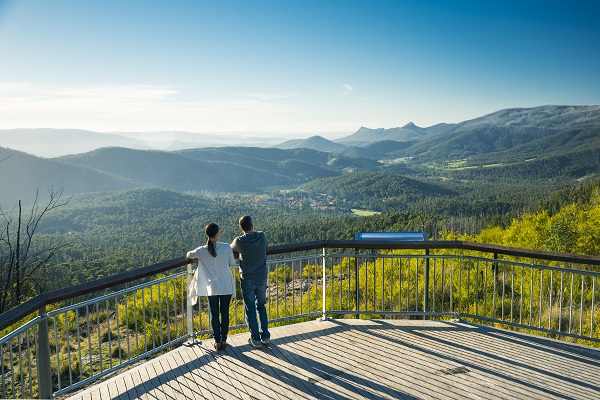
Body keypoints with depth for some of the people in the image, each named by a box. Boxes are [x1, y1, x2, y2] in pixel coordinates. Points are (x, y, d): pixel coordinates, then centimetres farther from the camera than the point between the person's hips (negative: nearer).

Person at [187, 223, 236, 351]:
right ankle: (224, 340, 19)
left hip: (212, 288, 0)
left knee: (214, 315, 12)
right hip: (227, 286, 0)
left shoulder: (203, 250, -9)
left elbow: (189, 255, 11)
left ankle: (217, 341, 17)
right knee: (225, 313, 13)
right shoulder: (226, 247, -11)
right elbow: (233, 264, 0)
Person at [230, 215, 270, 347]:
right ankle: (265, 336, 20)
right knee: (261, 307, 18)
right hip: (262, 278, 3)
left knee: (250, 309, 8)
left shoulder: (239, 241, -13)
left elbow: (231, 249, 10)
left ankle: (255, 338, 13)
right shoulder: (262, 236, -7)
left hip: (247, 280, -3)